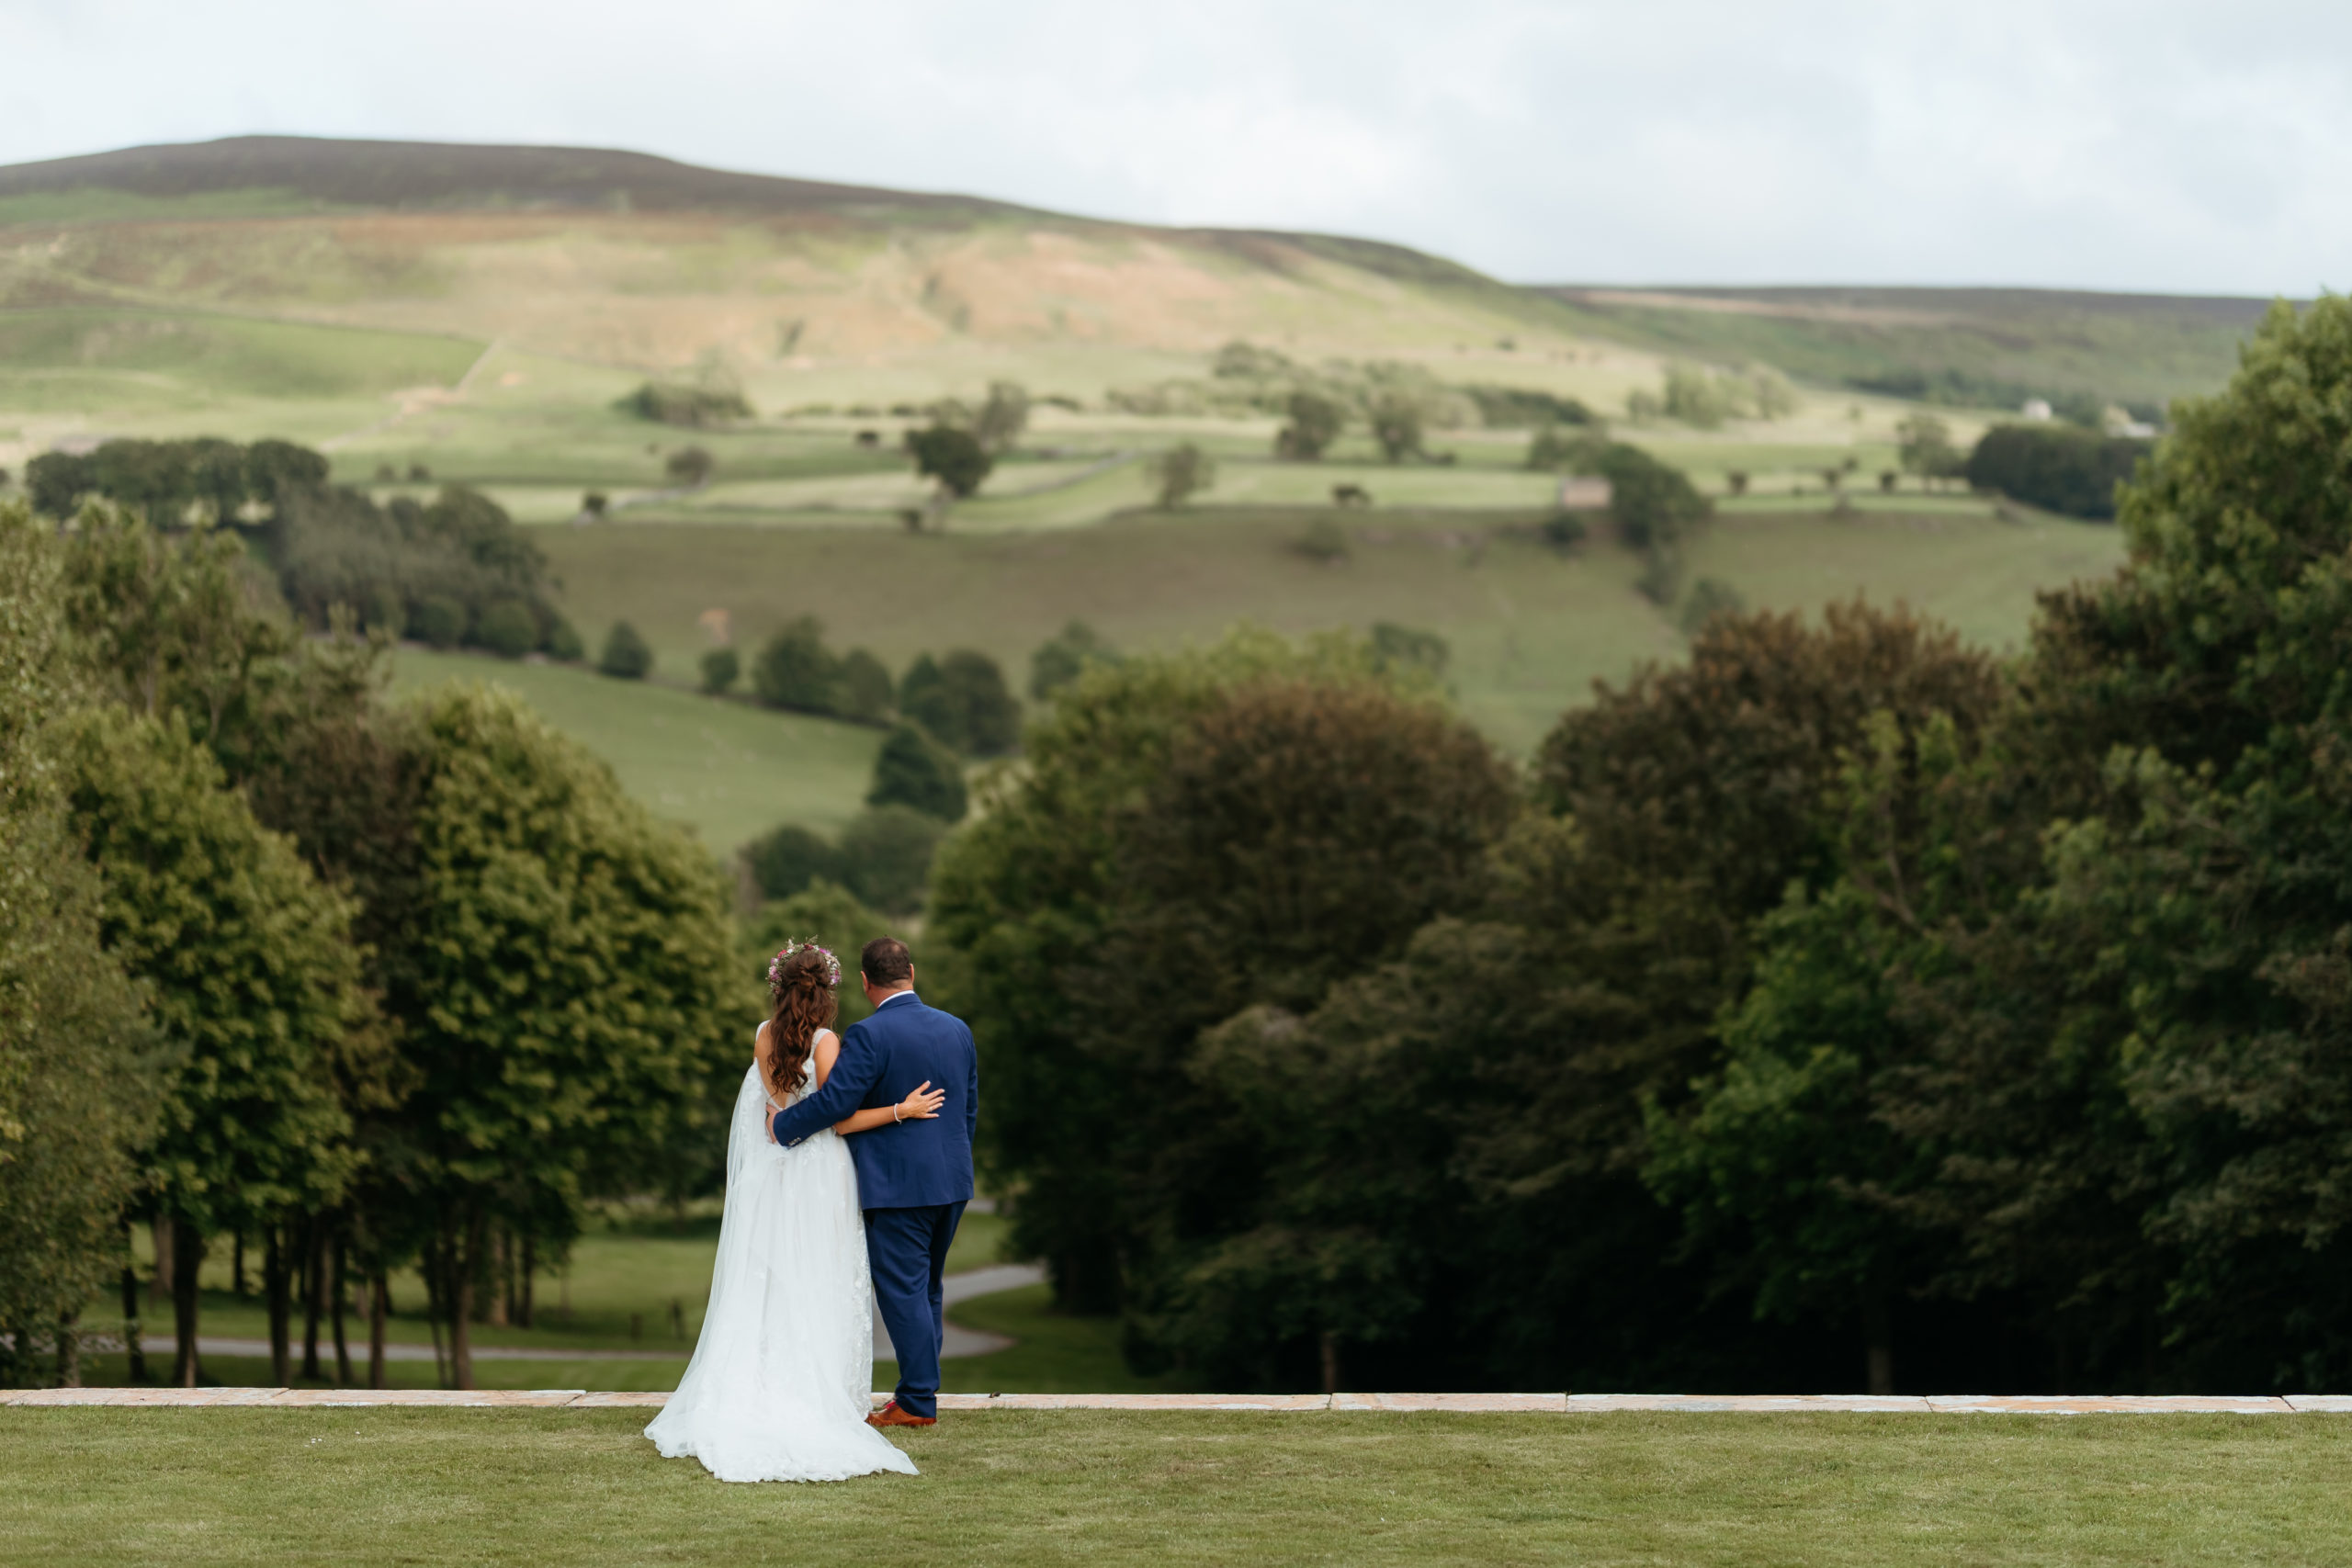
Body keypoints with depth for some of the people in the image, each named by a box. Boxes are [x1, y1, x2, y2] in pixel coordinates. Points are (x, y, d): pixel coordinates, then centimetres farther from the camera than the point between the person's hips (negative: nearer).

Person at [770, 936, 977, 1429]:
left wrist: (783, 1125, -3)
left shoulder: (869, 1036, -15)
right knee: (926, 1289, 17)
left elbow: (834, 1101, -19)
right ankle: (919, 1390, 21)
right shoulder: (957, 1030, 7)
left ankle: (918, 1402, 1)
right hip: (952, 1183, 7)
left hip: (898, 1185, -7)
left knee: (902, 1291, 0)